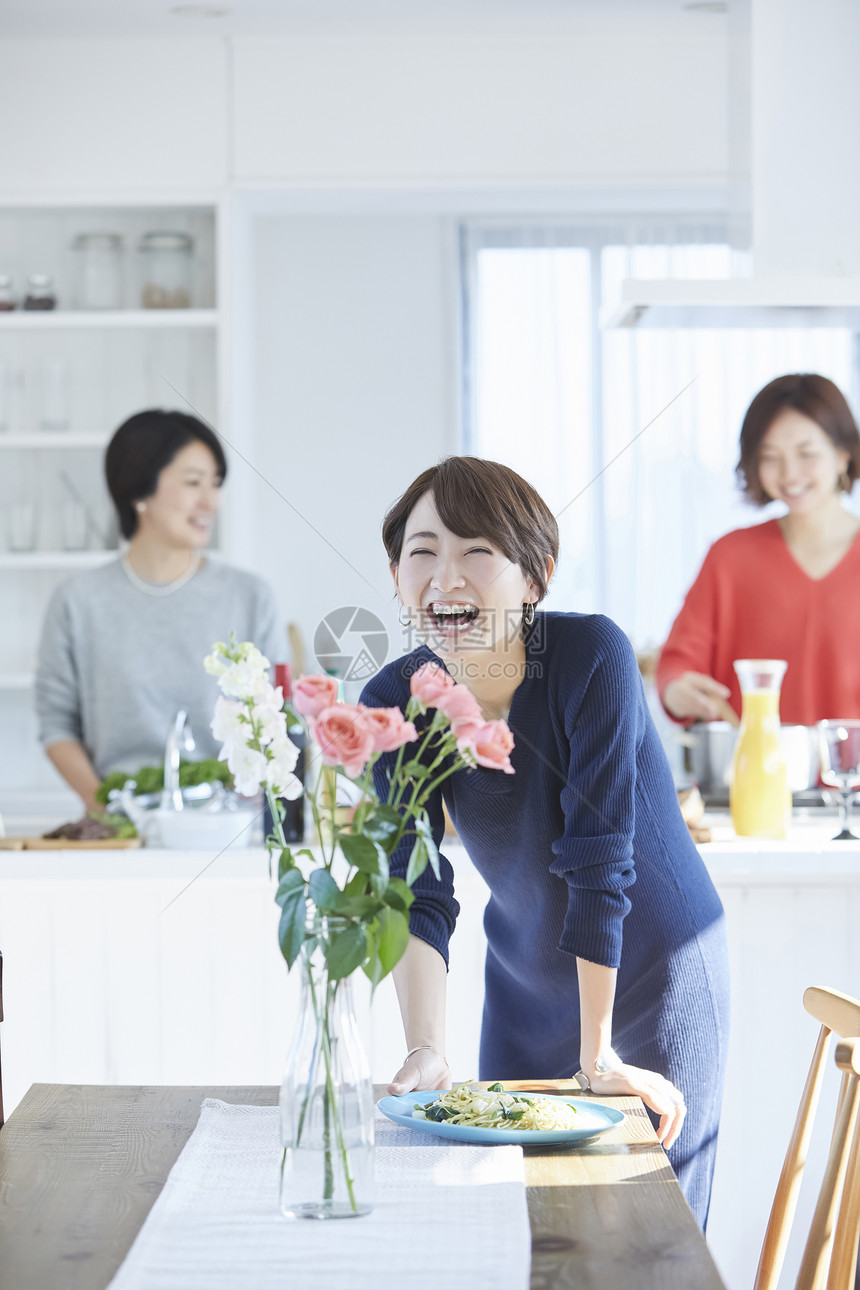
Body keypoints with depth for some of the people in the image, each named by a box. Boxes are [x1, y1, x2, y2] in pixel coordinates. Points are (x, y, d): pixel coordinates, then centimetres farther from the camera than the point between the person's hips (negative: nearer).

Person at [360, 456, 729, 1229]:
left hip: (656, 981, -3)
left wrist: (599, 1055, -23)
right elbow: (418, 896, -17)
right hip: (525, 985, 4)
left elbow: (598, 861, -26)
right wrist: (426, 1051, -30)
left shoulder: (592, 656, -26)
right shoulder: (395, 703, -13)